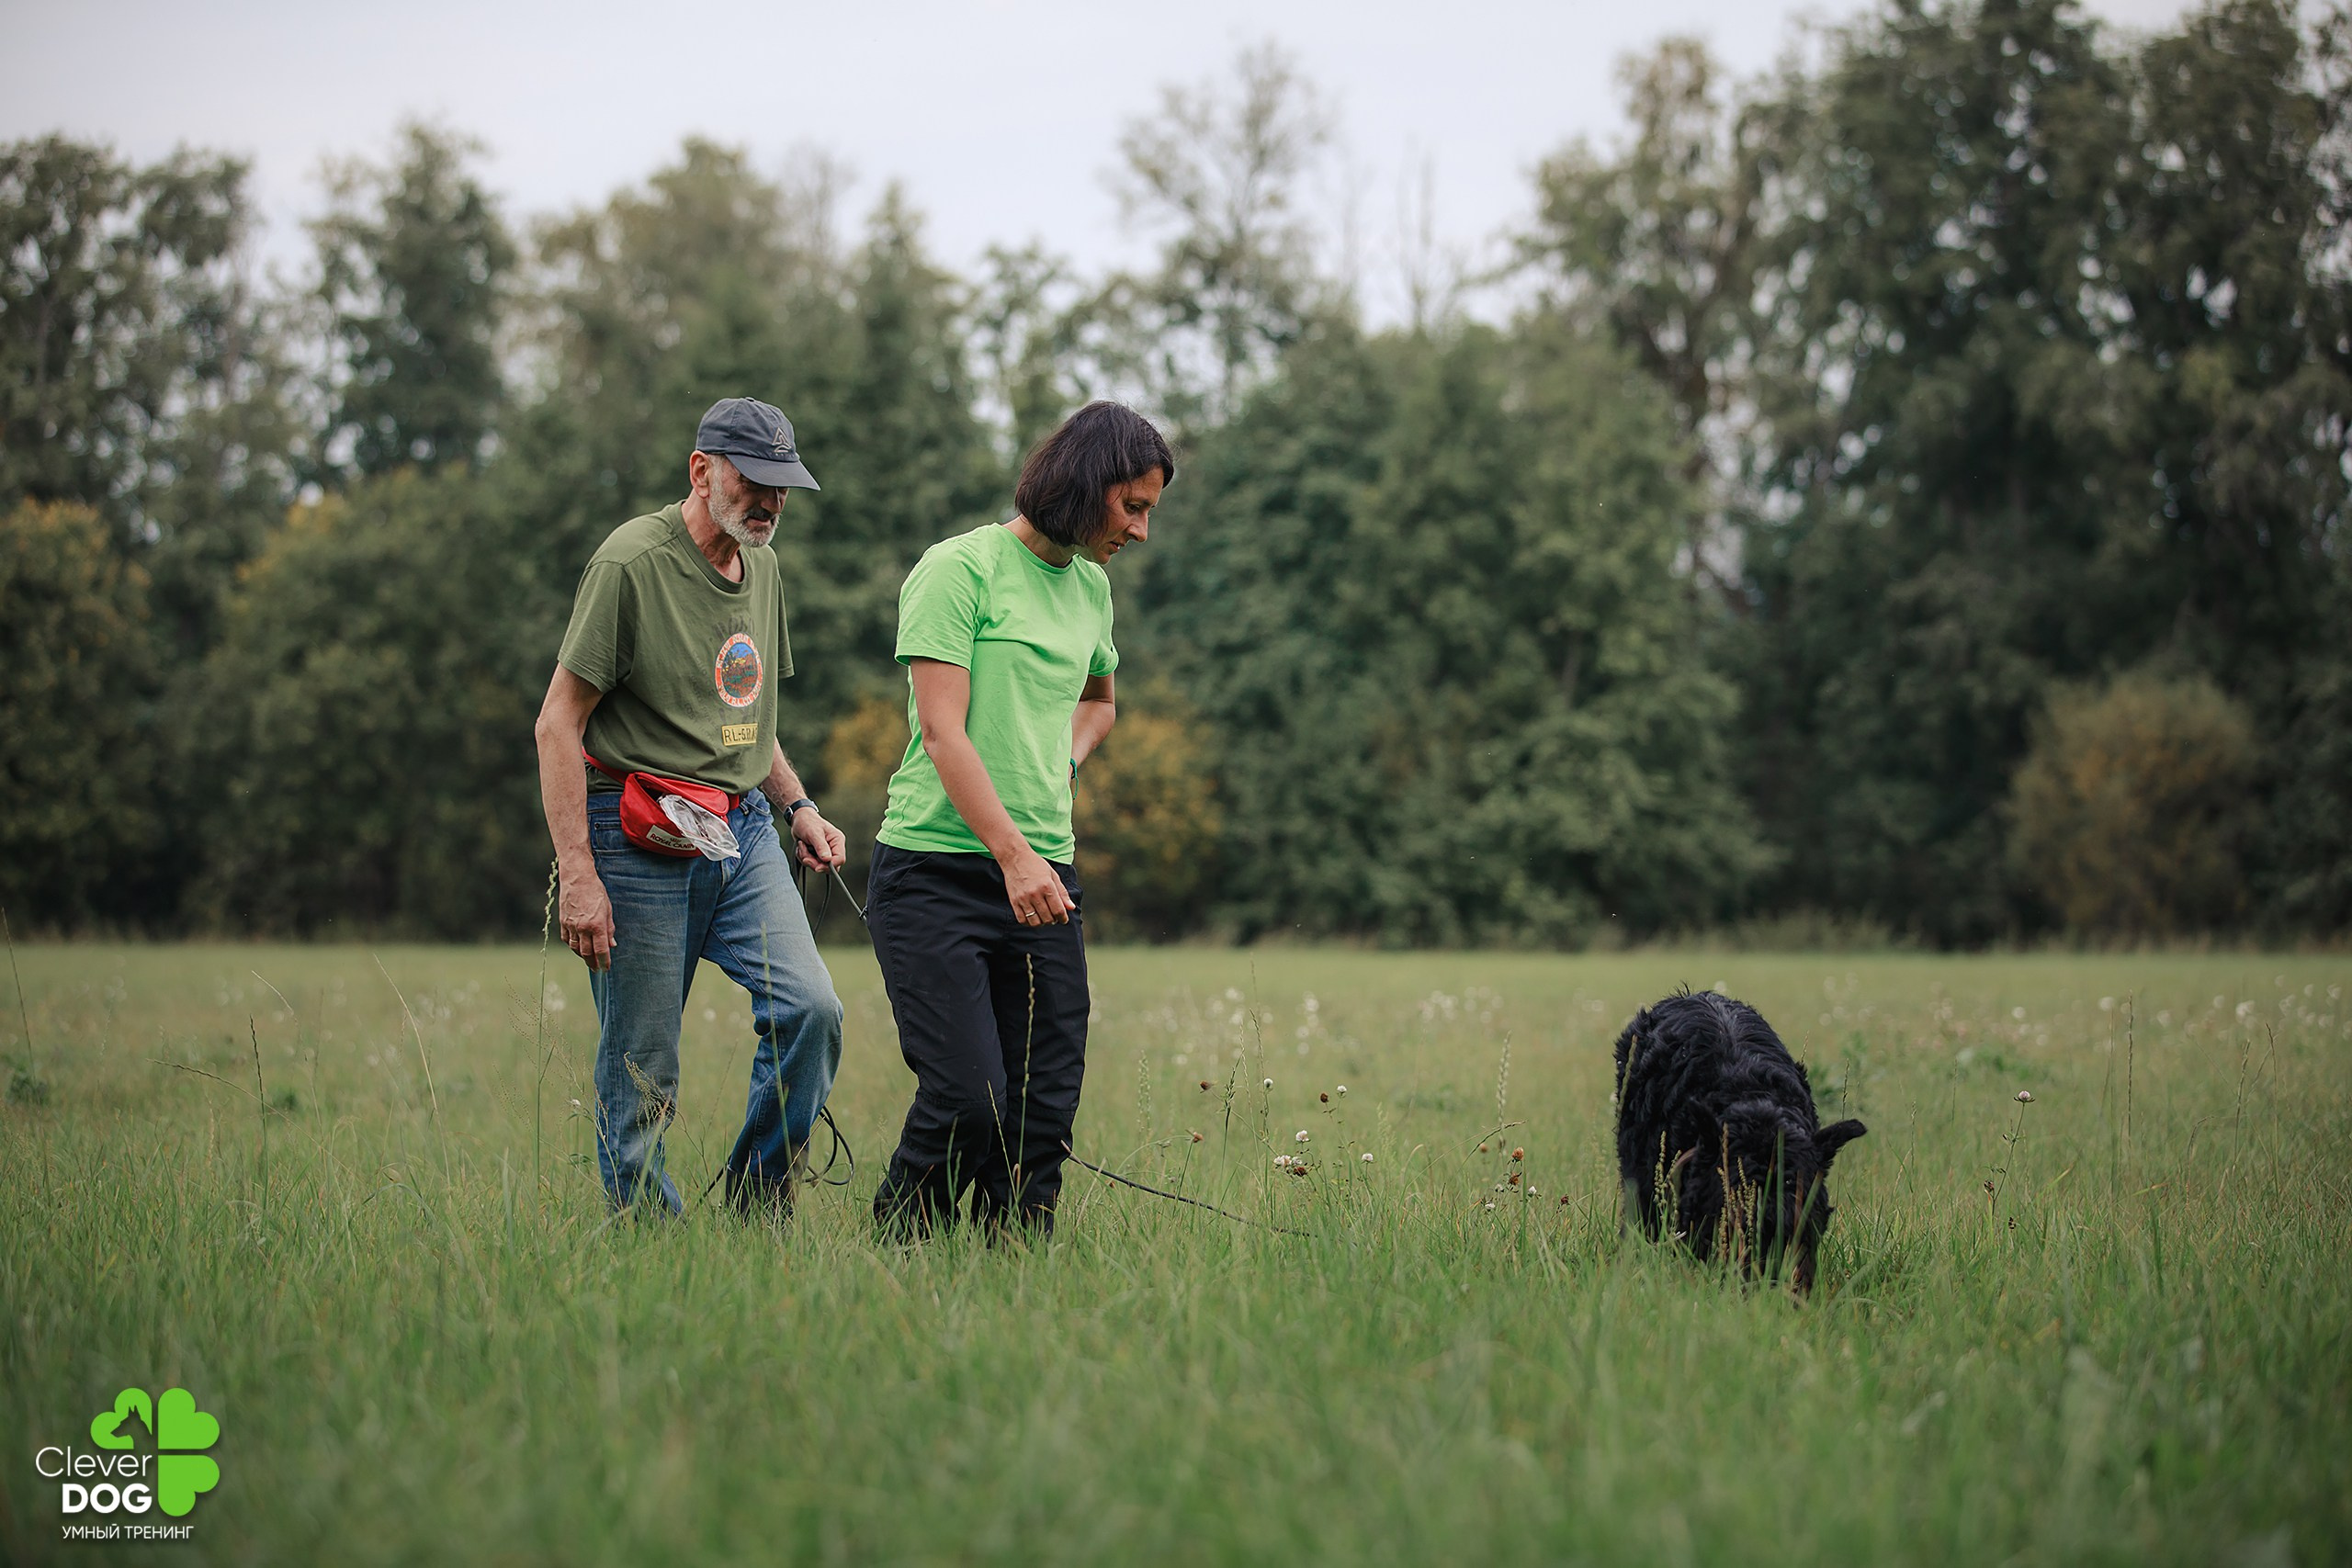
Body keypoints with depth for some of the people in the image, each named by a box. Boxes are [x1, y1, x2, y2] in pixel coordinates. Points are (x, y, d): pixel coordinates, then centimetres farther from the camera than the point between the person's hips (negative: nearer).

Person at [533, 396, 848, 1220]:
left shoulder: (763, 569, 14)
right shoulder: (632, 561, -10)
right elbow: (558, 725, -11)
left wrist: (796, 804, 10)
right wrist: (578, 874, -17)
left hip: (743, 831, 6)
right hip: (641, 842, -6)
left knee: (809, 1010, -14)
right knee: (640, 1078, -2)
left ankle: (755, 1220, 0)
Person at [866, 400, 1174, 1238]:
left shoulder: (1090, 586, 16)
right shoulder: (960, 568, -6)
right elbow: (943, 731, -14)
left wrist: (1063, 763, 15)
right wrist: (1013, 855, -23)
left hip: (1044, 877, 7)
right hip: (936, 875, -7)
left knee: (1046, 1106, 1)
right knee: (968, 1098, -14)